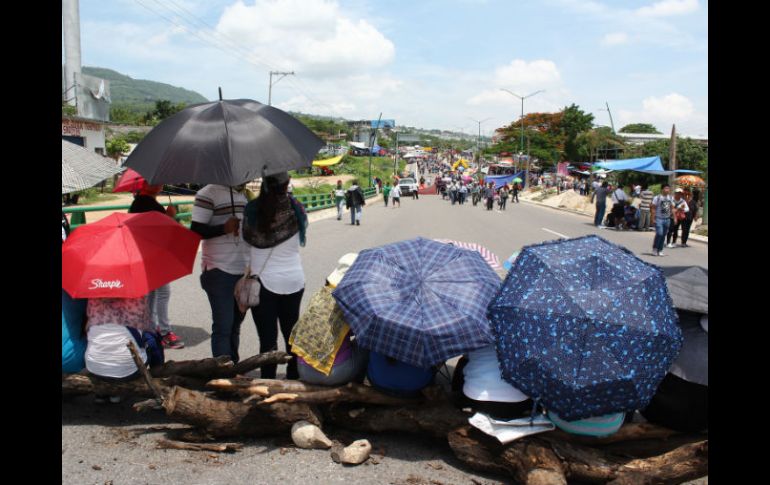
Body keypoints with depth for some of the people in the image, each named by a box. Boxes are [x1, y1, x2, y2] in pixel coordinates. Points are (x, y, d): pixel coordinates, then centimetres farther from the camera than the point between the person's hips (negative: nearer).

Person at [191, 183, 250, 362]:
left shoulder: (244, 195, 14)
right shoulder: (209, 193, -9)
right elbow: (196, 230, -14)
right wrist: (224, 228, -26)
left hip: (244, 270, 7)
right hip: (219, 272, -7)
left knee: (235, 324, 14)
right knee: (223, 326, -5)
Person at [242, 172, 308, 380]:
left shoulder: (253, 209, -11)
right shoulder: (296, 209, -6)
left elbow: (248, 238, 1)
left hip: (263, 280, -2)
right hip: (294, 280, 3)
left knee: (267, 338, 4)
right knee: (292, 333, 16)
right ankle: (294, 379, 27)